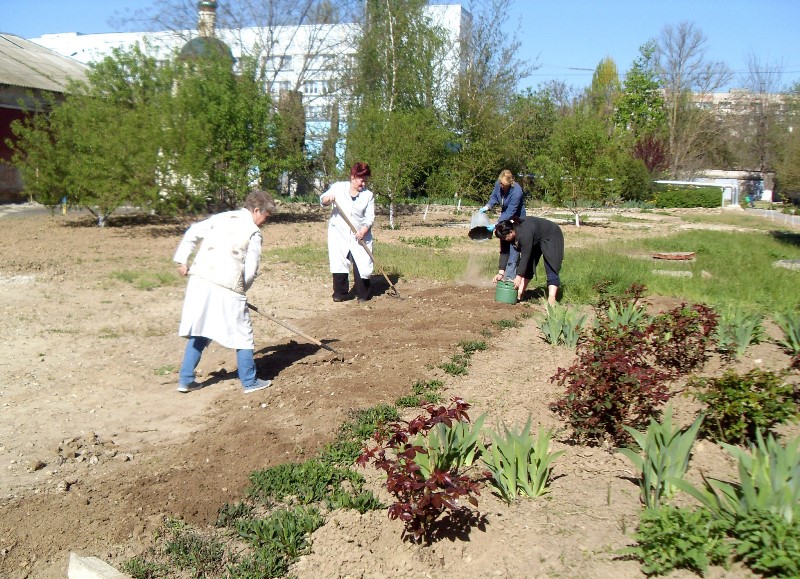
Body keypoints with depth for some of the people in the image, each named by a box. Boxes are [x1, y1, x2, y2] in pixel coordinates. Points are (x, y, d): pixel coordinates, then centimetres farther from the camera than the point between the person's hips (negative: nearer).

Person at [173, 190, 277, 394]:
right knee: (242, 334, 9)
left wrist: (182, 260, 14)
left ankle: (185, 380, 21)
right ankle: (249, 381, 16)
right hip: (227, 288, -6)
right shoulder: (253, 233, -1)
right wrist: (240, 290, 11)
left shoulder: (222, 217, 15)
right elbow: (251, 271, -4)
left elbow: (193, 232, 12)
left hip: (199, 282, 6)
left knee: (199, 333, 18)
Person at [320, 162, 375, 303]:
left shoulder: (368, 195, 2)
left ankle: (363, 295, 10)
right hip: (339, 234, 0)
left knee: (362, 264, -3)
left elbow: (370, 217, -2)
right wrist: (328, 199, -17)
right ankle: (340, 293, 12)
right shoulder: (338, 187, 3)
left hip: (360, 235, 0)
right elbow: (322, 200, 7)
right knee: (339, 263, 0)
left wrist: (364, 230, -19)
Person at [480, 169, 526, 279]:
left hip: (516, 220, -7)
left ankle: (510, 276, -8)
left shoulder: (517, 192, -33)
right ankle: (503, 272, 27)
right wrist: (487, 207, -13)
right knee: (504, 247, 15)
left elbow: (510, 213, -32)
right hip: (504, 218, 7)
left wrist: (496, 225, -36)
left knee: (513, 248, -11)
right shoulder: (498, 184, -14)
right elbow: (494, 197, 6)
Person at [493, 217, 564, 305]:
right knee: (527, 266, 4)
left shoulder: (524, 234, -41)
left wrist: (518, 277, -34)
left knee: (551, 269, -18)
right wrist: (501, 272, -19)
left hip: (550, 238, -9)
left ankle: (551, 300, -27)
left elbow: (525, 256, -37)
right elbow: (504, 252, -14)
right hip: (535, 240, 9)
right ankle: (519, 294, 6)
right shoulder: (507, 231, -18)